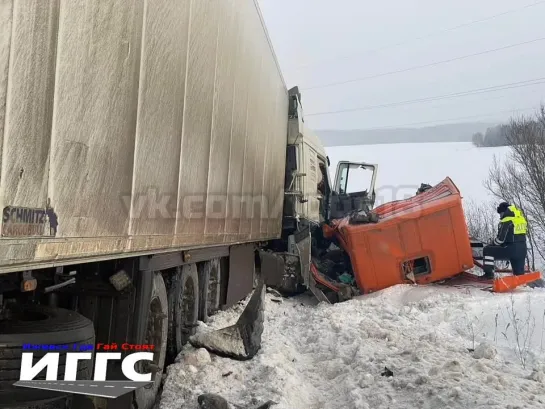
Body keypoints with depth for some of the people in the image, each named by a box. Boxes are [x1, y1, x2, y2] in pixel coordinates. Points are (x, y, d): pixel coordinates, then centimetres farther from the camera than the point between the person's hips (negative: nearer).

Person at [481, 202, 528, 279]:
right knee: (519, 274, 17)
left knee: (488, 250, -1)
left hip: (511, 250, -8)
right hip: (522, 250, 8)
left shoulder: (506, 220, -10)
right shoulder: (521, 218, 15)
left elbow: (501, 238, -12)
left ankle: (488, 273, -6)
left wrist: (492, 244, 7)